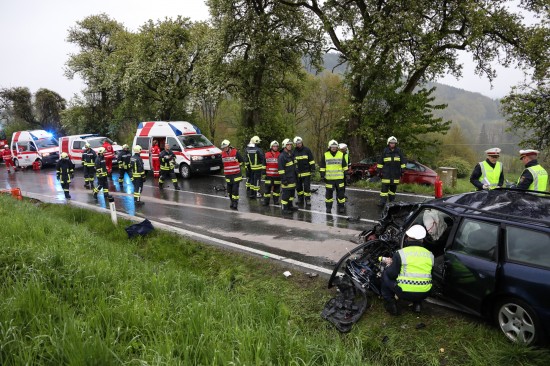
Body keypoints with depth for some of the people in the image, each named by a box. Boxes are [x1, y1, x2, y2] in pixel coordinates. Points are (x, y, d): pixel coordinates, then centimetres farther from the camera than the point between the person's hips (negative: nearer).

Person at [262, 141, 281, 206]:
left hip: (277, 175, 1)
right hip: (269, 175, -1)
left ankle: (276, 201, 20)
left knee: (277, 188, 9)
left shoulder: (280, 155, 1)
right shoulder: (266, 155, 1)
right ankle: (266, 201, 7)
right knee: (267, 188, 1)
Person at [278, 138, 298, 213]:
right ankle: (285, 208, 4)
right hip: (287, 178, -9)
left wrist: (296, 176, 21)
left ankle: (290, 206, 29)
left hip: (292, 178, 9)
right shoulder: (282, 156, -15)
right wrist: (283, 180, -20)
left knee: (292, 192, 16)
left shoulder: (291, 154, 13)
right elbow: (281, 169, -18)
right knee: (286, 193, -4)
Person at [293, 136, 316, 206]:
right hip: (298, 173, 3)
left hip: (306, 172, -3)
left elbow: (311, 160, -1)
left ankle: (308, 200, 3)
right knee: (298, 187, 11)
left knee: (307, 187, -4)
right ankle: (300, 199, 25)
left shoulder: (307, 150, -2)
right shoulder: (294, 151, 4)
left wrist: (312, 168, -6)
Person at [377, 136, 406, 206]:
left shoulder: (399, 151, 4)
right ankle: (383, 200, -9)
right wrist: (380, 170, 3)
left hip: (395, 173, 2)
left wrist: (402, 170, 5)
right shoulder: (385, 151, 1)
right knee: (385, 186, -8)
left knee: (393, 186, 9)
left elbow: (403, 161, 10)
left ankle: (392, 199, 23)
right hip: (386, 172, -2)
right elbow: (380, 162, 7)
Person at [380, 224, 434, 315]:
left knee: (385, 274, 17)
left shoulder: (400, 253, -10)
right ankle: (417, 304, 25)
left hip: (405, 293, -4)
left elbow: (392, 274, -8)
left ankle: (390, 304, 14)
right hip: (424, 294, 5)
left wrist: (388, 265, 14)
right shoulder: (430, 254, 5)